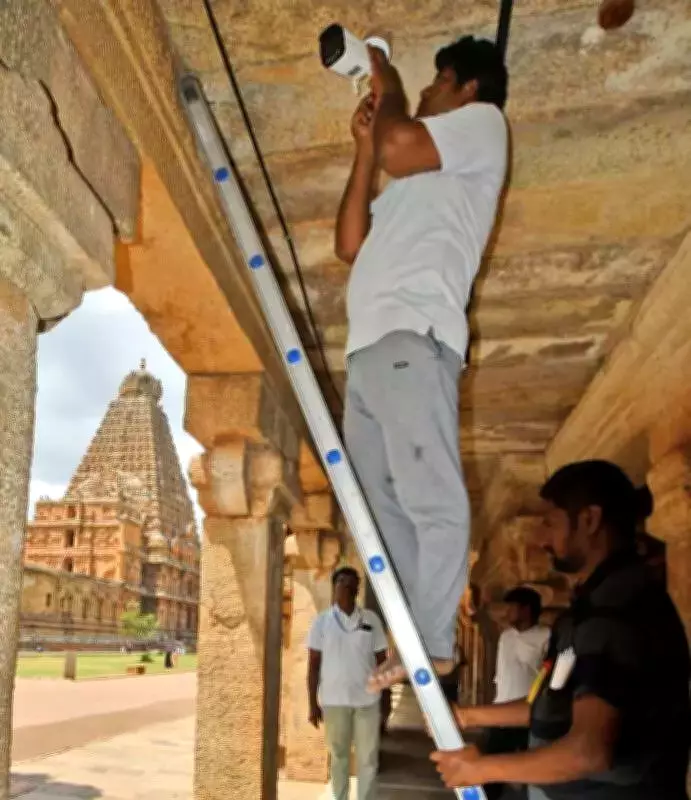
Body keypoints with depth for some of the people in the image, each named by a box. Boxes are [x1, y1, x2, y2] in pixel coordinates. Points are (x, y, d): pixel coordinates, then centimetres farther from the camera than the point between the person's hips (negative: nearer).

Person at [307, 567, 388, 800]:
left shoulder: (371, 619, 1)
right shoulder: (322, 621, -2)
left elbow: (382, 661, 5)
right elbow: (314, 665, 1)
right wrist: (312, 703, -2)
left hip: (367, 699, 1)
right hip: (334, 700, 0)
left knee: (368, 758, 5)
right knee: (339, 755, 12)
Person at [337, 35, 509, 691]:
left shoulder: (483, 122, 13)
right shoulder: (413, 182, 35)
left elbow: (398, 150, -7)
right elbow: (350, 245, 25)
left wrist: (390, 94, 14)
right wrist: (364, 147, 26)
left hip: (413, 335, -9)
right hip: (369, 344, 9)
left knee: (432, 499, -14)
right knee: (383, 508, 4)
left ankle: (431, 650, -14)